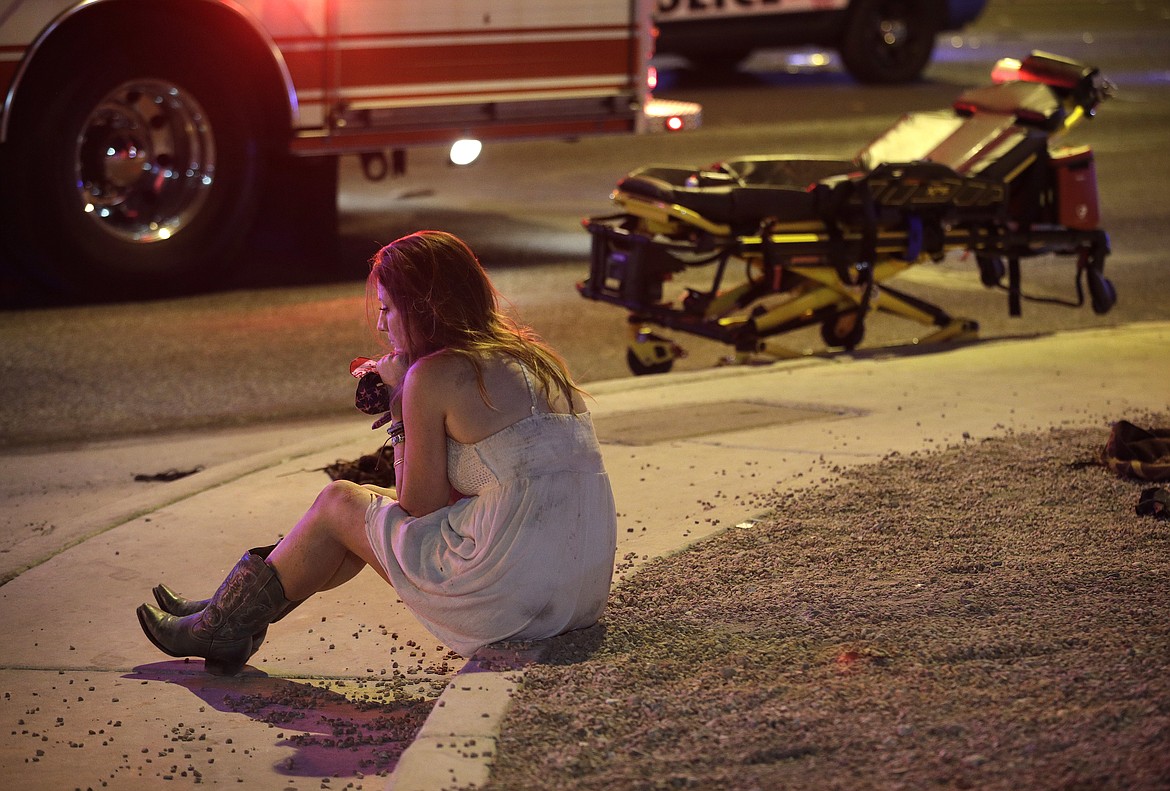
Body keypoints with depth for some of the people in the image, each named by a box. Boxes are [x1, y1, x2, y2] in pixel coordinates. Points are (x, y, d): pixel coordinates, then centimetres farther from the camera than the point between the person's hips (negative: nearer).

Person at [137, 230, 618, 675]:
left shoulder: (434, 375, -9)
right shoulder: (530, 357, 15)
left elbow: (419, 509, -2)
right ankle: (232, 609, 35)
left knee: (338, 503, 13)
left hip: (511, 593, -8)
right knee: (371, 513, 24)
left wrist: (401, 411, 6)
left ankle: (225, 626, 30)